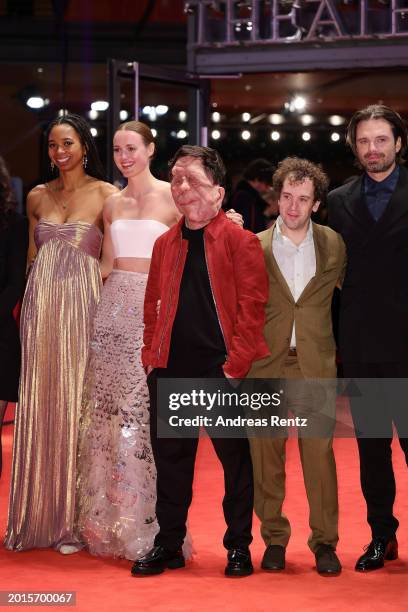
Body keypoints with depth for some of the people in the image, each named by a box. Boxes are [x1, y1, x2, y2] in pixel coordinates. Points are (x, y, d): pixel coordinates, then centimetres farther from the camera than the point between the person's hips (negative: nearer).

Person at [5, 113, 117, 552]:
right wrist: (30, 299, 8)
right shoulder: (37, 197, 12)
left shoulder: (105, 195, -1)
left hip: (83, 304, -4)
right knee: (40, 404, 5)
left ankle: (75, 519, 6)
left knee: (78, 403, -2)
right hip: (41, 305, 4)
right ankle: (40, 513, 14)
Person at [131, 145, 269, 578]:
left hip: (222, 370, -5)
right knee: (170, 458, 10)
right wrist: (151, 355, 7)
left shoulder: (241, 242, -4)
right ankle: (168, 546, 21)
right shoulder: (165, 244, 13)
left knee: (235, 458, 5)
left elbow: (251, 307, -9)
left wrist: (236, 363, -14)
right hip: (171, 370, 5)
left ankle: (239, 547, 17)